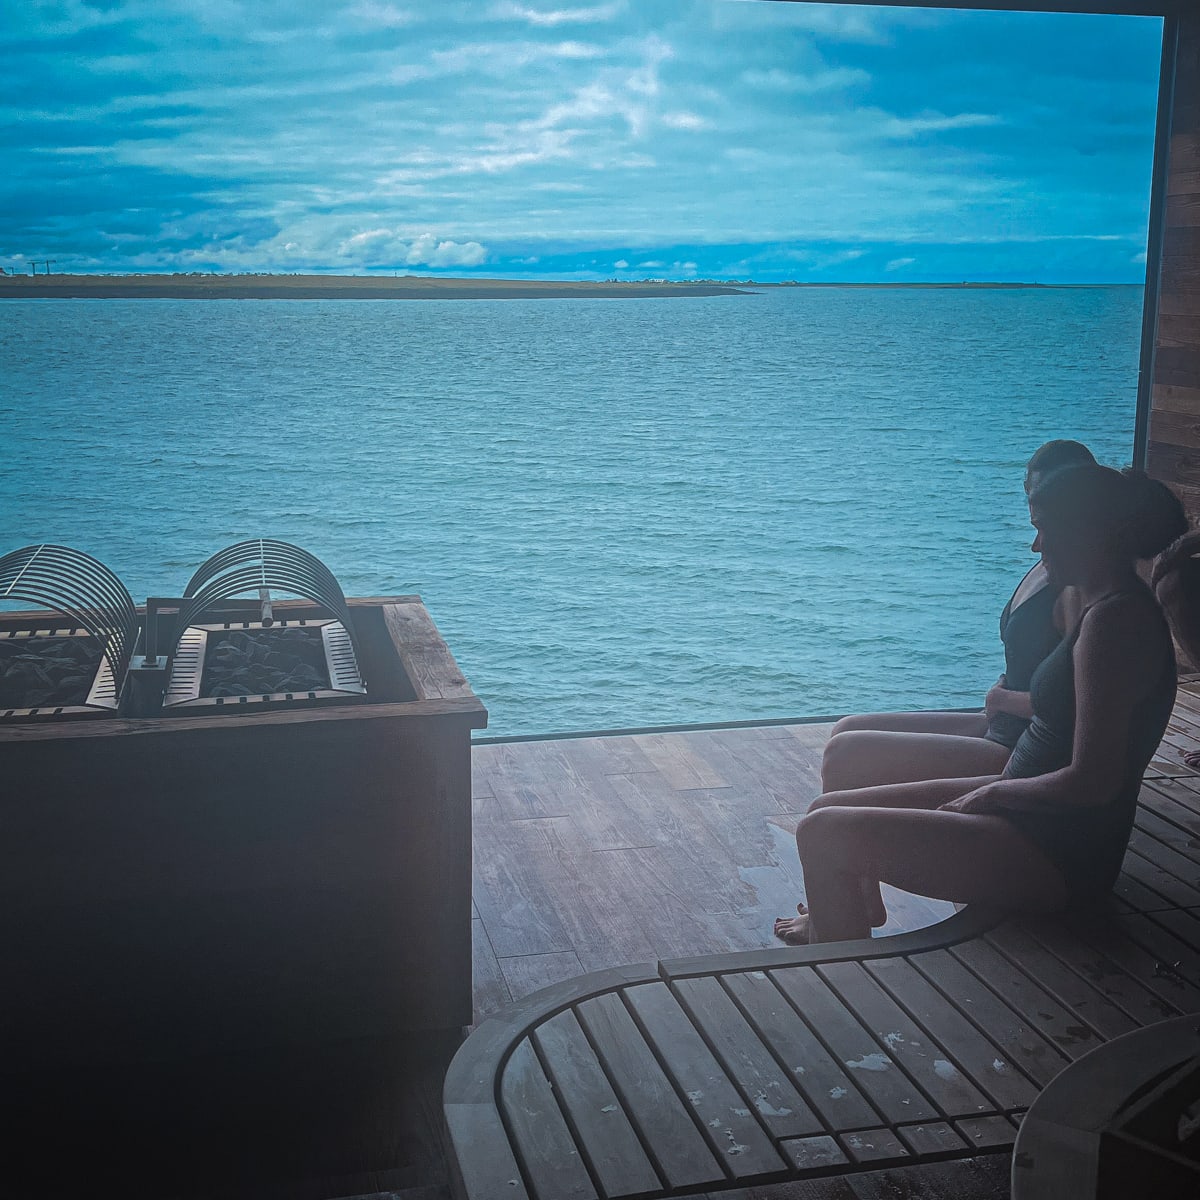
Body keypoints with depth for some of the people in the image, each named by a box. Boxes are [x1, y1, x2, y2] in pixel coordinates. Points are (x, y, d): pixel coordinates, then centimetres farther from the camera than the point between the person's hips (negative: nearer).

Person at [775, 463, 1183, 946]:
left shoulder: (1115, 619, -22)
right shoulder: (1107, 606, 10)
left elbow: (1091, 782, -26)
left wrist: (995, 792, -12)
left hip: (1054, 855, -10)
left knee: (821, 833, -15)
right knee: (827, 810, 10)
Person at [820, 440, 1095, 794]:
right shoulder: (1046, 568, 11)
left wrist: (1003, 698, -9)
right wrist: (1002, 689, 3)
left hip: (1017, 757, -10)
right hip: (1001, 730, 10)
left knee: (843, 755, -16)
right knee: (846, 731, 13)